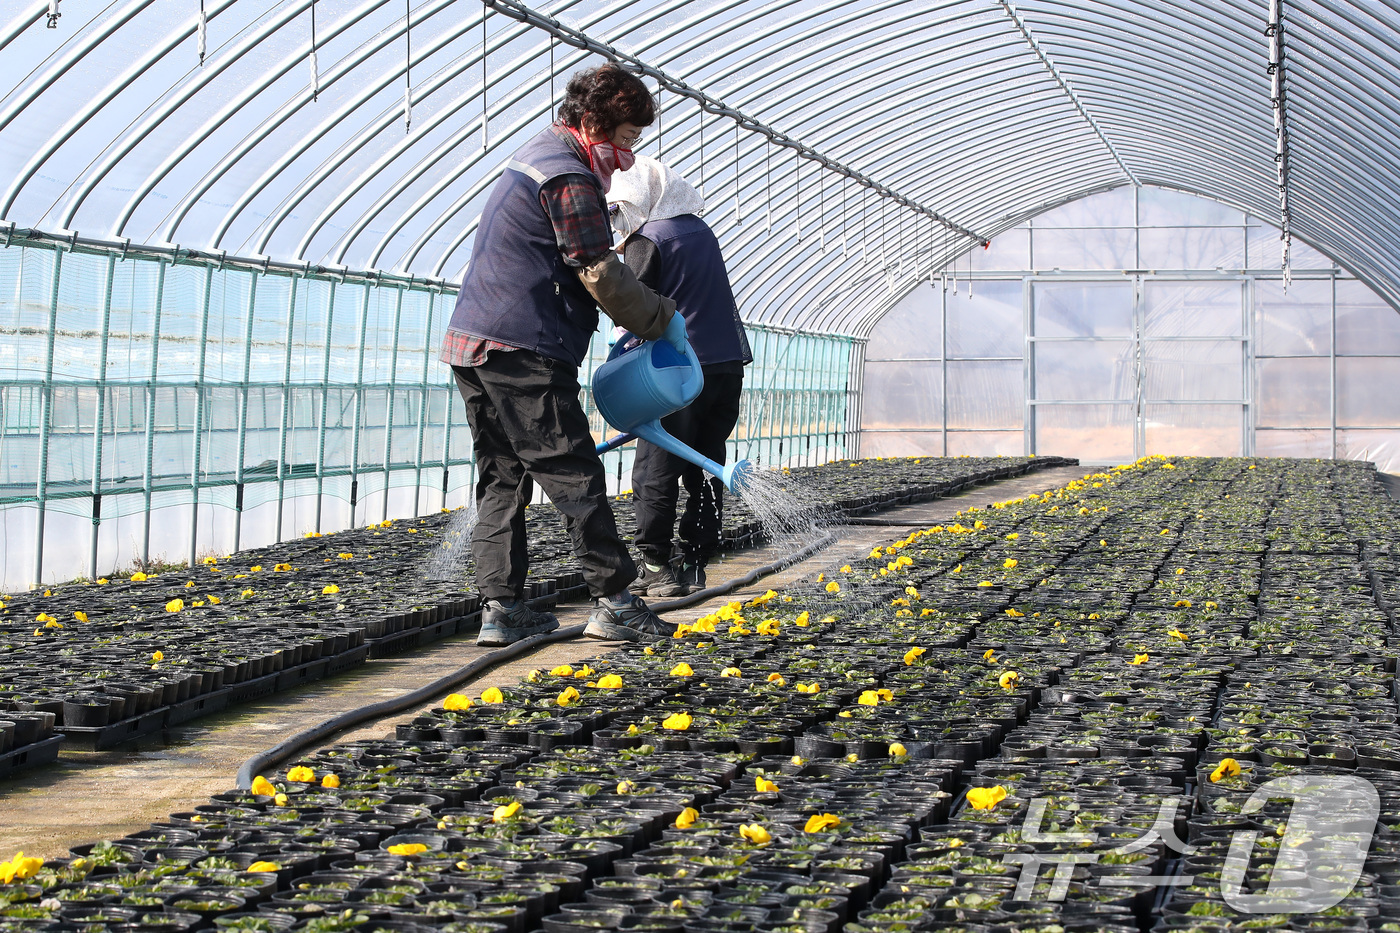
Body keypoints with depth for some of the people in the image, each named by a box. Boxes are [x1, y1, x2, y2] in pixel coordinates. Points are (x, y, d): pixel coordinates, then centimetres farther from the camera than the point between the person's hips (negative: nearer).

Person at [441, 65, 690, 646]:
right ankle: (614, 602, -4)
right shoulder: (570, 178, -11)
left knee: (502, 478, 10)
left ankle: (500, 608, 7)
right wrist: (663, 321, 1)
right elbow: (602, 276, -13)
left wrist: (639, 322, 22)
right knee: (574, 475, -6)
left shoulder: (534, 160, 22)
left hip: (471, 344, 10)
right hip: (522, 350, -10)